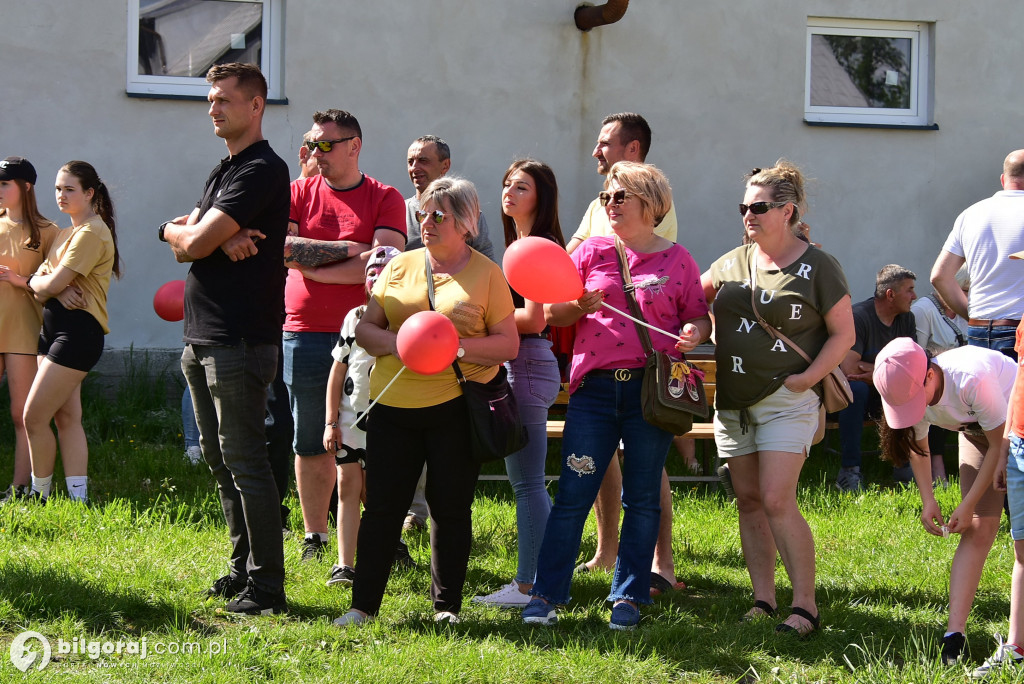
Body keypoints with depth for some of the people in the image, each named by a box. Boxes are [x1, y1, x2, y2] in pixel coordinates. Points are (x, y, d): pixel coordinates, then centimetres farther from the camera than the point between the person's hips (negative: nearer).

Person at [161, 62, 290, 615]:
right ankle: (244, 567, 22)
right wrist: (219, 240, -11)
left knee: (245, 463, -9)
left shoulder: (263, 171, -12)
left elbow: (194, 242, -17)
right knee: (219, 460, 14)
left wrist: (175, 231, 5)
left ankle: (267, 586, -6)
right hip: (203, 338, 10)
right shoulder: (222, 172, 20)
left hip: (239, 341, -10)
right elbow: (186, 247, 9)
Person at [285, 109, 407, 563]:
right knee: (311, 444, 7)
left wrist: (314, 266, -9)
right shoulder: (298, 193, 11)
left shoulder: (385, 198, 2)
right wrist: (346, 249, -9)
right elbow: (281, 247, -4)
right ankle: (314, 539, 15)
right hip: (304, 333, 3)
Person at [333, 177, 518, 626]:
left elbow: (508, 344, -1)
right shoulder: (400, 266, 11)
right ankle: (364, 604, 8)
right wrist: (397, 343, -10)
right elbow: (364, 329, 11)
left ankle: (446, 606, 15)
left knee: (450, 507, 4)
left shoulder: (487, 274, 2)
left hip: (455, 406, -2)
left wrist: (458, 345, -16)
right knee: (383, 504, 2)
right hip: (394, 402, 2)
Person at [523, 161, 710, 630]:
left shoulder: (677, 260, 6)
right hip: (595, 386, 1)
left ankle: (628, 597, 14)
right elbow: (552, 315, 9)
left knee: (642, 499, 5)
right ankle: (546, 595, 0)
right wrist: (580, 306, -11)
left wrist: (693, 334, -12)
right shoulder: (591, 252, 9)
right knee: (573, 493, -4)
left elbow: (699, 317, 10)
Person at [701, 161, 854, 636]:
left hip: (785, 401, -6)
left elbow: (843, 333, -2)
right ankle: (763, 601, 13)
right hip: (732, 401, 6)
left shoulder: (816, 267, -4)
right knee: (748, 500, 7)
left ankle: (805, 606, -10)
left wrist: (807, 377, -12)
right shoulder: (732, 263, 11)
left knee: (777, 500, -14)